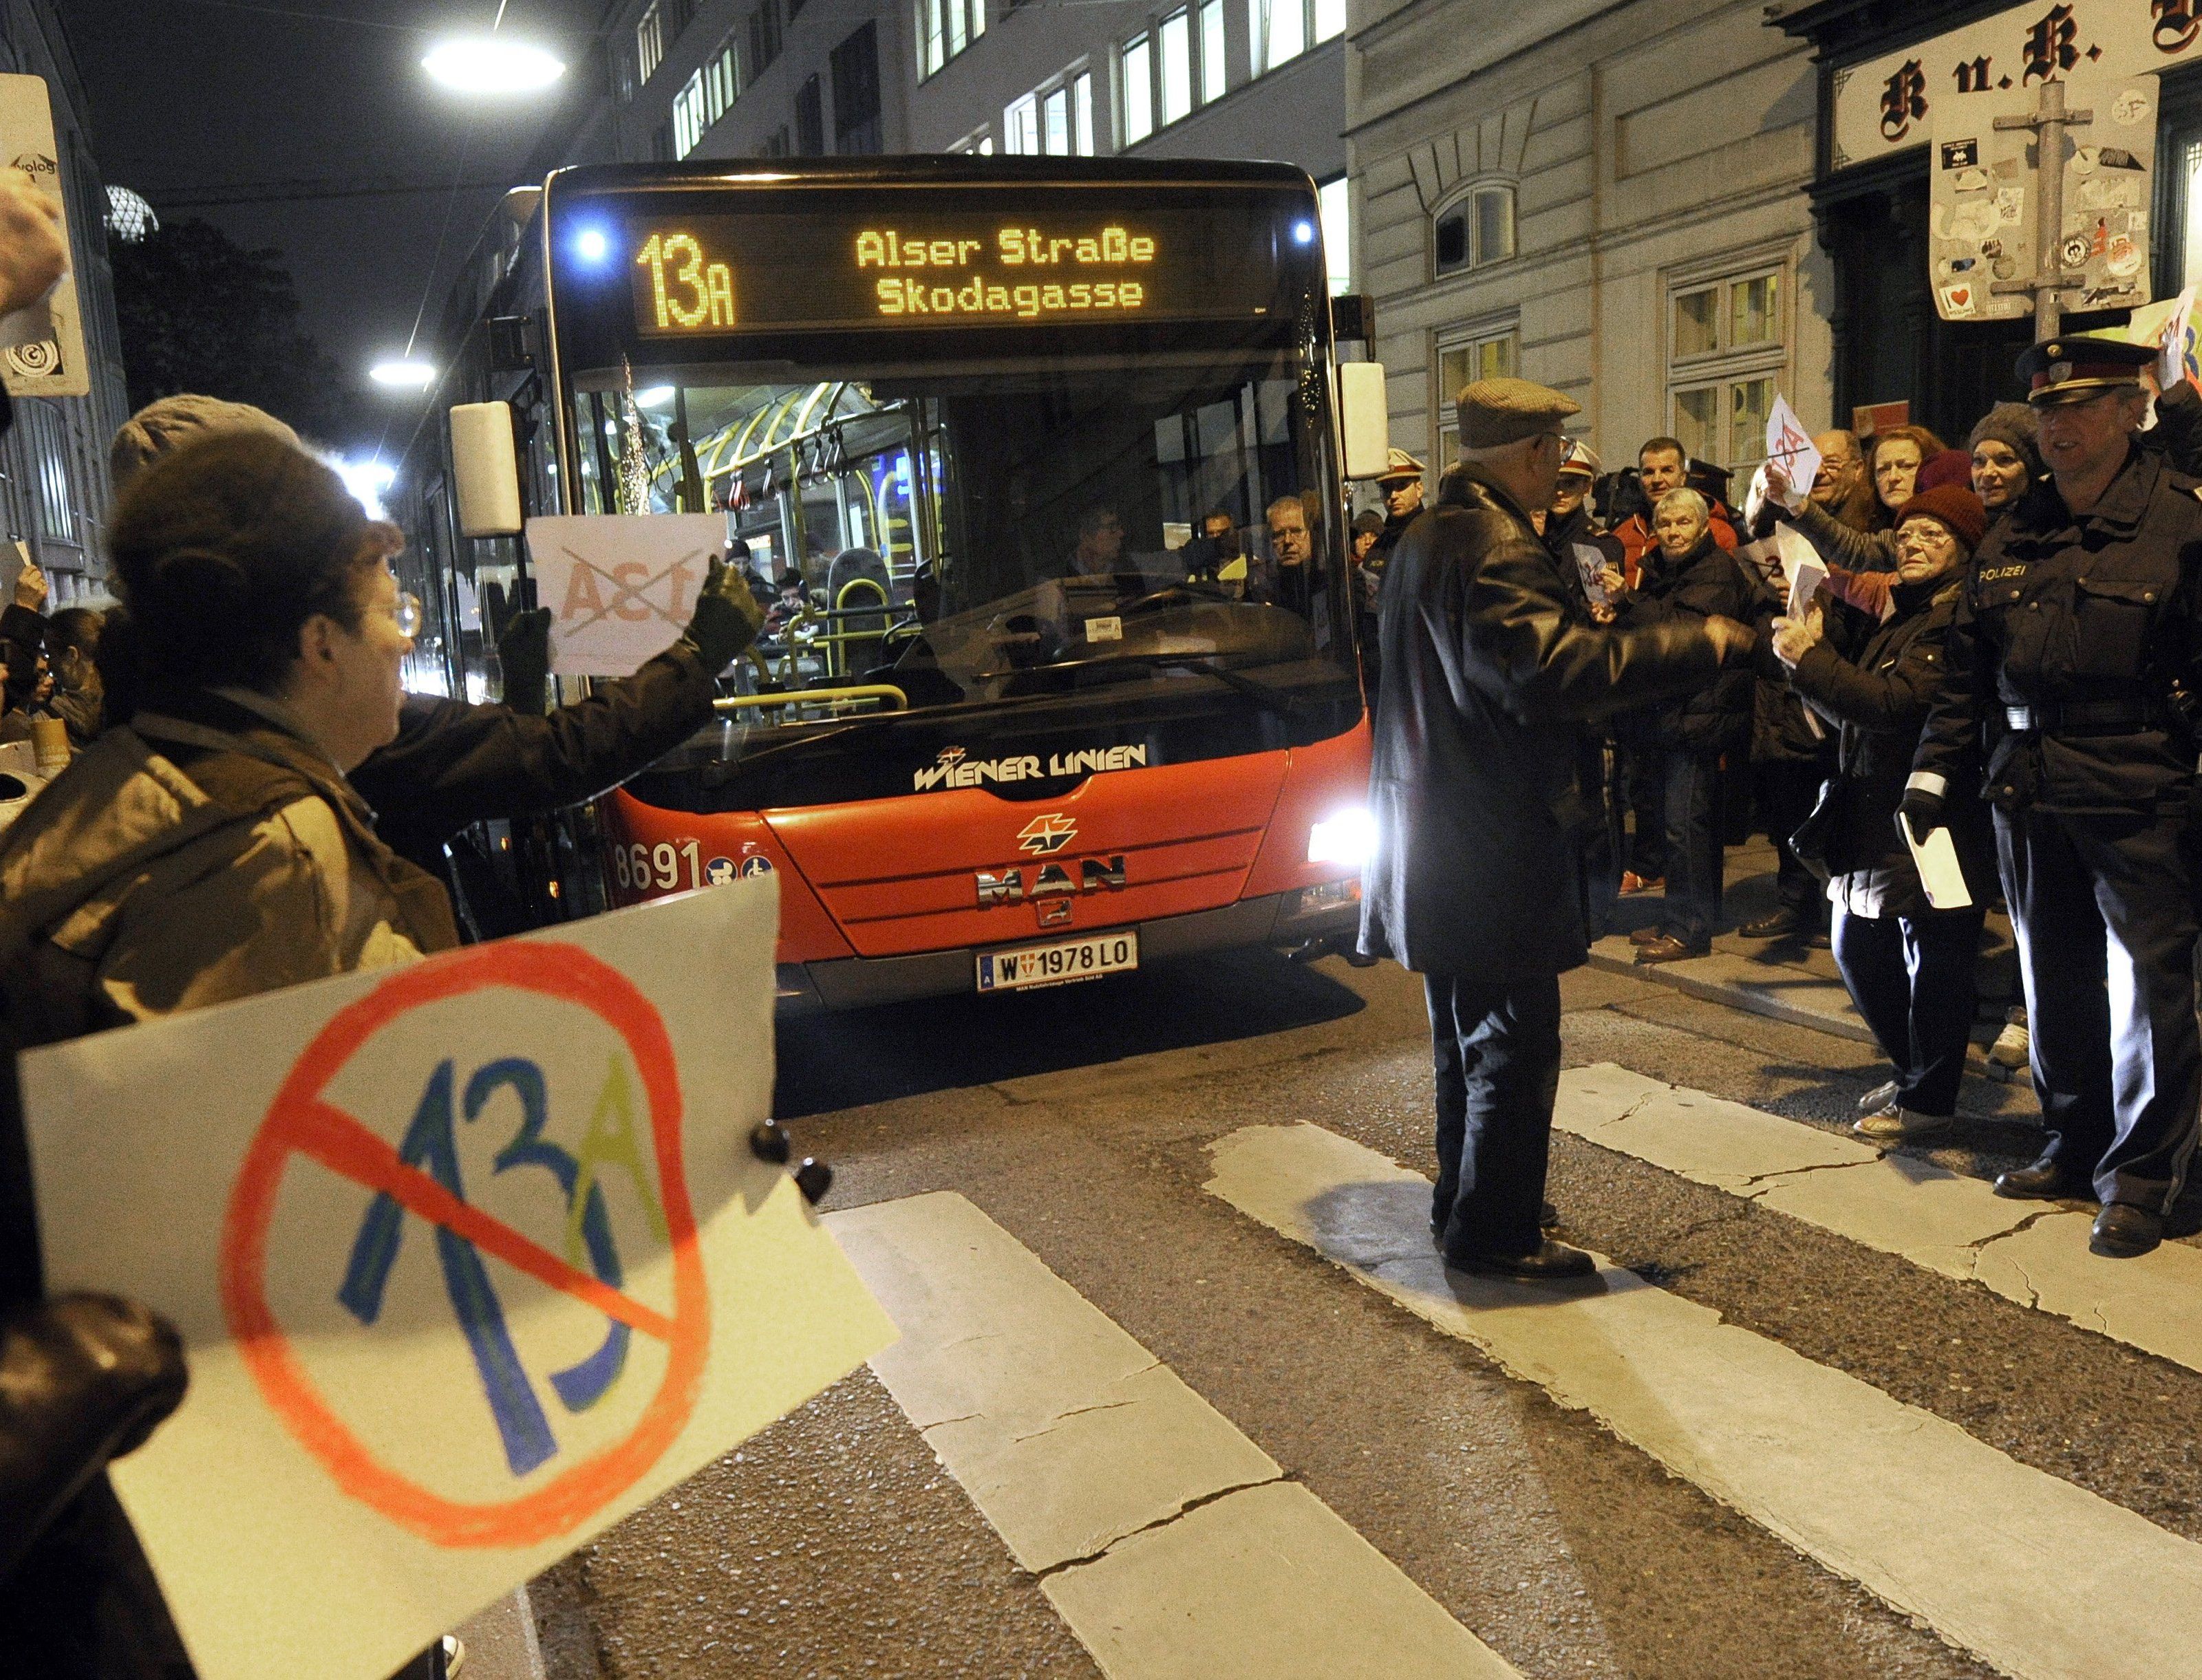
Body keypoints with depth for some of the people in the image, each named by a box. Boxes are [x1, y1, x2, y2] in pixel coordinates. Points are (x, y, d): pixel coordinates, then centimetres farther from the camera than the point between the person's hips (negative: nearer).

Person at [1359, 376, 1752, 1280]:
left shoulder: (1426, 536, 14)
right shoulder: (1494, 546, -19)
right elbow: (1548, 670, -31)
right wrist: (1696, 645, -24)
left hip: (1439, 840, 11)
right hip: (1493, 845, -11)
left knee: (1468, 1036, 21)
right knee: (1516, 1045, 1)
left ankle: (1462, 1203, 32)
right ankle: (1493, 1231, 10)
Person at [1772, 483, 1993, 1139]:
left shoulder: (1959, 616, -13)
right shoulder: (1890, 609, 14)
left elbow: (1896, 701, -24)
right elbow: (1841, 710, 8)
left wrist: (1809, 658, -19)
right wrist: (1812, 637, -7)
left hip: (1934, 815, -9)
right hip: (1872, 809, 9)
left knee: (1934, 956, 3)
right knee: (1858, 948, 16)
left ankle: (1929, 1098, 17)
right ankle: (1916, 1069, 35)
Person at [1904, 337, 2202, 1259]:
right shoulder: (2012, 535, 11)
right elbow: (1967, 669, 14)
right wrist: (1931, 771, 8)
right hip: (2029, 791, 6)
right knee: (2053, 976, 14)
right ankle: (2076, 1147, 29)